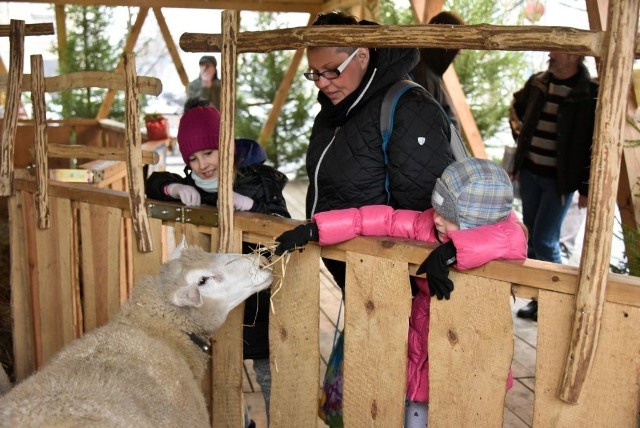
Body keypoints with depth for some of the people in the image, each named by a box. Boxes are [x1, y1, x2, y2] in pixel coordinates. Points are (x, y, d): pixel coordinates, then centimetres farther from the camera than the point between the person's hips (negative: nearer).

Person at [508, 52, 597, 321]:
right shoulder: (538, 83, 2)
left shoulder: (590, 94, -15)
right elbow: (516, 108, 23)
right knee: (531, 238, 13)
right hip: (529, 172, 6)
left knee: (544, 241, -6)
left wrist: (587, 188, -14)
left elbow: (595, 146, -15)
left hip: (559, 179, -6)